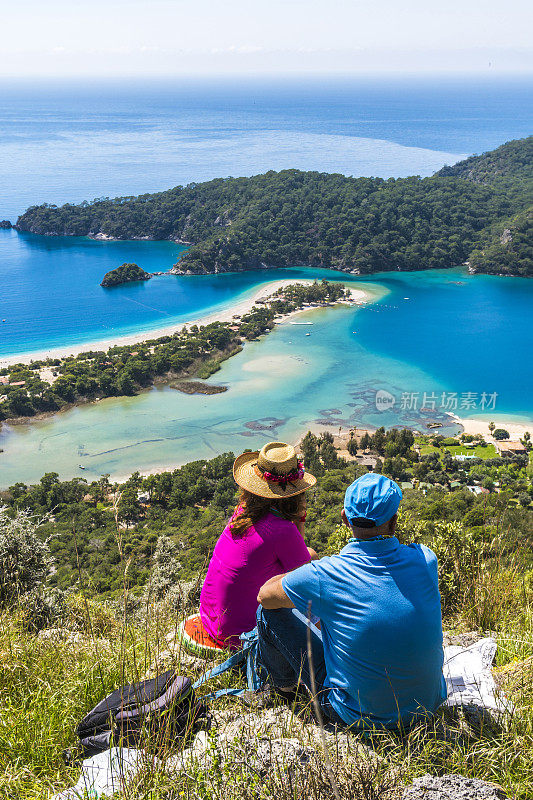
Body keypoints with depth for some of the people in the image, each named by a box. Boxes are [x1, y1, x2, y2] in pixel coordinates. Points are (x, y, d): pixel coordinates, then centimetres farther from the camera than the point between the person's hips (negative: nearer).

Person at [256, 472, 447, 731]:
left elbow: (265, 595, -3)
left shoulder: (324, 576, -24)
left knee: (270, 610, 5)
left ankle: (285, 682, 35)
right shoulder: (425, 559, -13)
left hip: (358, 716, -4)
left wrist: (303, 565, 15)